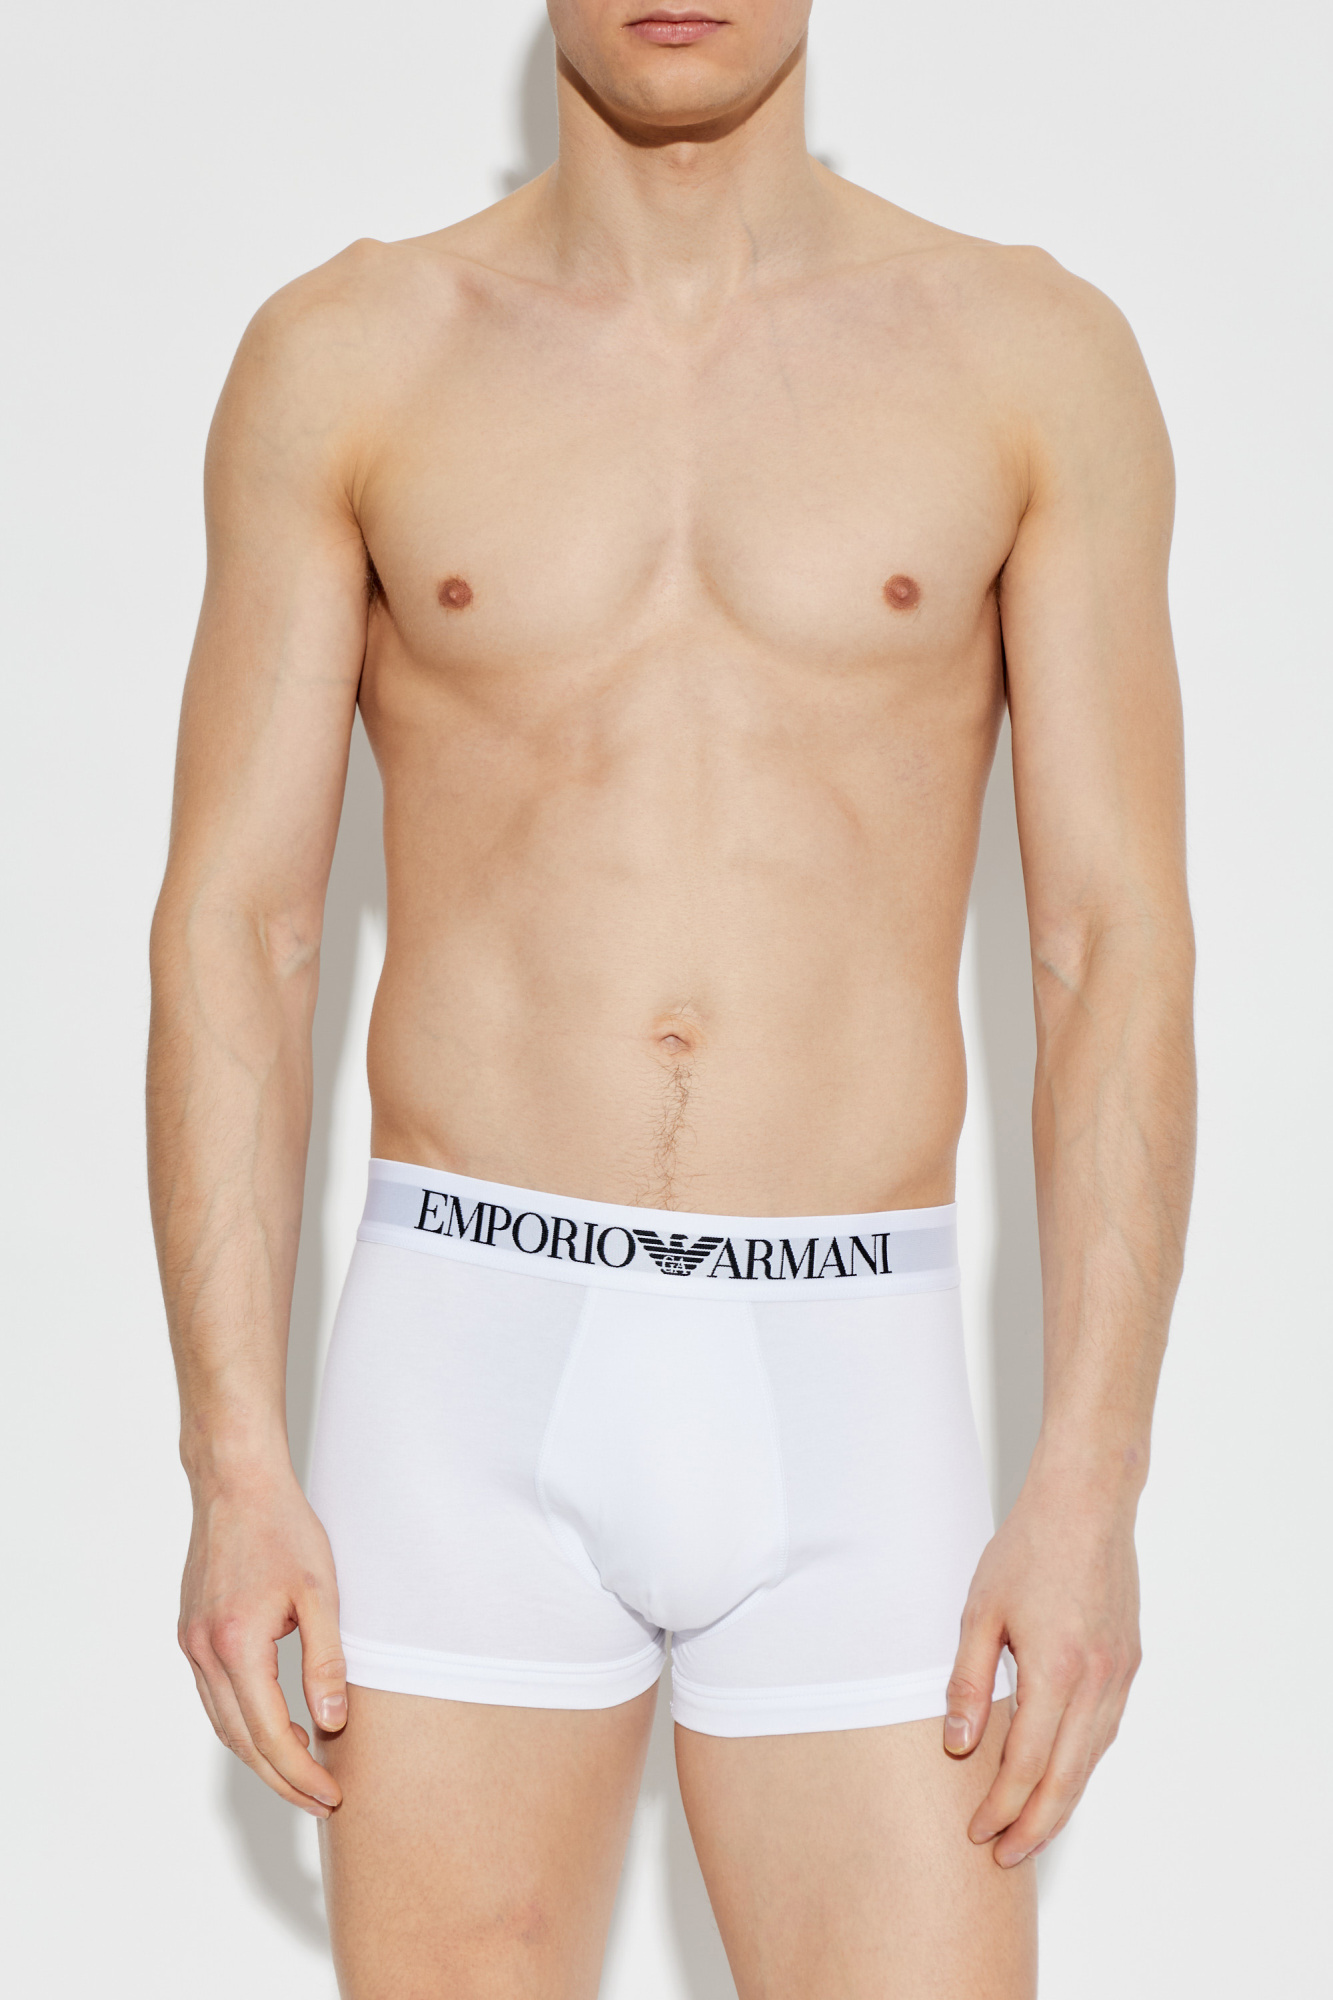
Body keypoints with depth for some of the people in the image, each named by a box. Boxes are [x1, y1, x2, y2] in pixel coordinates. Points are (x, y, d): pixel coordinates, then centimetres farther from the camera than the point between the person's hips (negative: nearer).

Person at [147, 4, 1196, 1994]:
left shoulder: (1035, 356, 3)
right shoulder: (344, 358, 4)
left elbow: (1118, 955, 0)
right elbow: (232, 933, 2)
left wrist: (1092, 1486, -8)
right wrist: (235, 1463, -6)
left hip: (848, 1410, 0)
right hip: (469, 1381, 0)